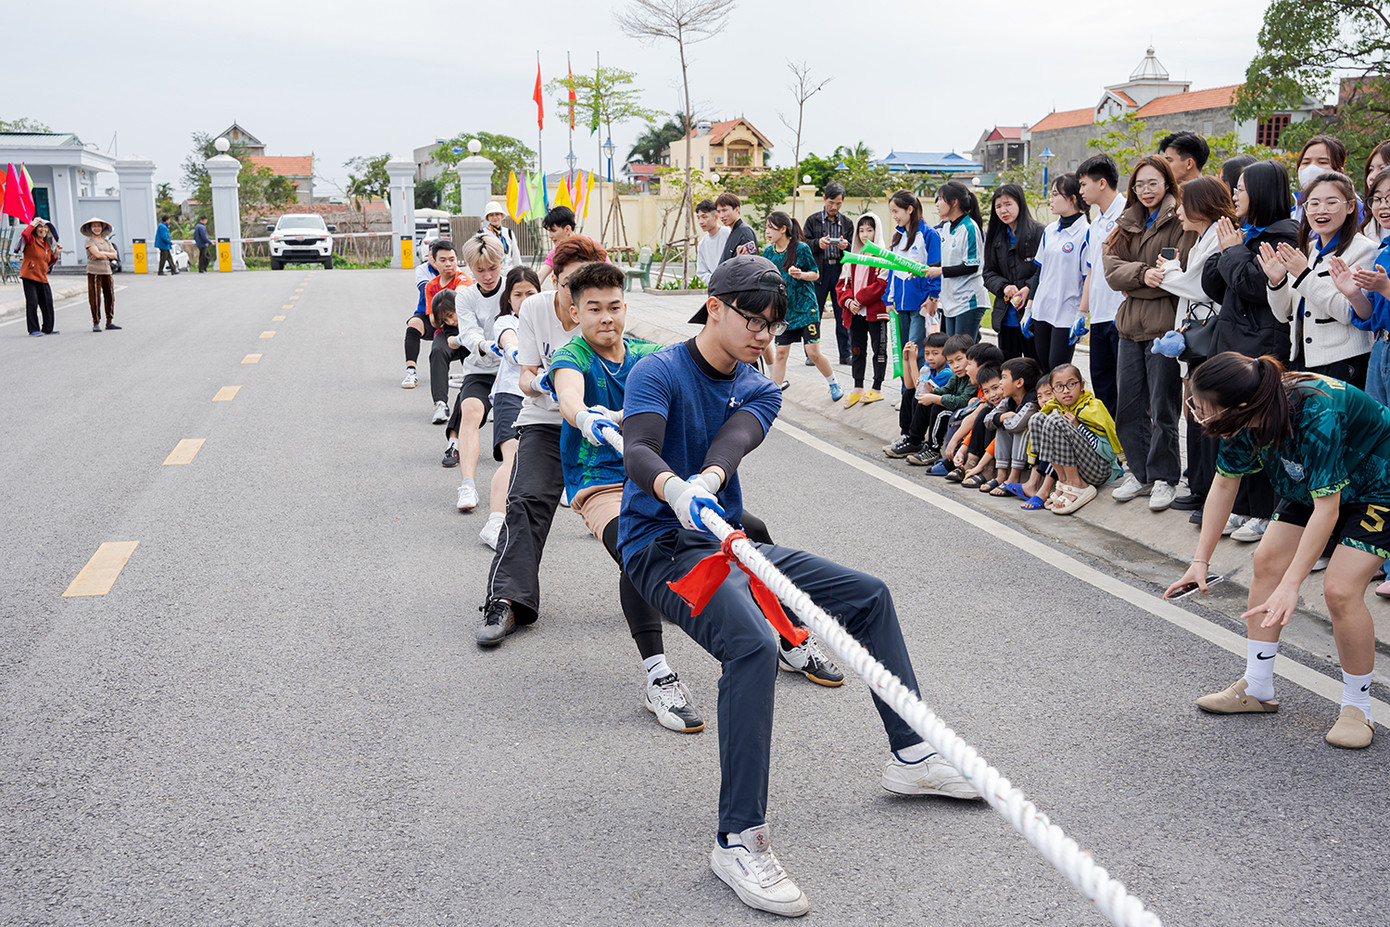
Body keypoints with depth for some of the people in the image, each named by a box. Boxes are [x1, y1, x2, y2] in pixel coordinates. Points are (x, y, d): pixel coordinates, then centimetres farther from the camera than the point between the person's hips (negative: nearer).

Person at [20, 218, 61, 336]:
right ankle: (33, 329, -2)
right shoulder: (31, 239, -3)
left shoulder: (48, 243, 16)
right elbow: (24, 235, -29)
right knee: (32, 303, -8)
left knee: (48, 303, 7)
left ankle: (48, 328, 18)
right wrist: (33, 224, -16)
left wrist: (56, 254, 6)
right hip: (29, 276, -7)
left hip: (42, 278, 7)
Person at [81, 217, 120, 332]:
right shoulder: (89, 241, -1)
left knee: (110, 296, 5)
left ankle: (109, 322, 13)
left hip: (106, 271, 6)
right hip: (94, 272, -6)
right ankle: (96, 323, -1)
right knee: (95, 298, -6)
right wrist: (108, 254, -1)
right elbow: (97, 254, -15)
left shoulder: (106, 241, 18)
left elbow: (114, 255, 6)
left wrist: (103, 253, -7)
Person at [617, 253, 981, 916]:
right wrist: (675, 489, -50)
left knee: (869, 596, 10)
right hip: (663, 546, -8)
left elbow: (732, 442, -13)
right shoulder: (659, 372, -8)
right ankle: (738, 841, -29)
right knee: (753, 645, -34)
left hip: (727, 541, 8)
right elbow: (638, 451, -26)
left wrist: (707, 480, -36)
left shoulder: (759, 391, 11)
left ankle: (909, 757, 21)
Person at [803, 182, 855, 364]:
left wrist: (846, 246, -12)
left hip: (840, 270, 1)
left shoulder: (846, 222, 12)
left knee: (843, 315, 3)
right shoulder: (813, 220, 7)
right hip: (818, 270, -1)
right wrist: (817, 244, -17)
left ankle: (846, 354, 9)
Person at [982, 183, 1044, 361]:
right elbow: (989, 273, 11)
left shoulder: (1038, 231, -5)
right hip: (1006, 315, 5)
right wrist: (1004, 287, -8)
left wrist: (1028, 288, -23)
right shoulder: (995, 237, 14)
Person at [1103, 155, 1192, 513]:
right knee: (1129, 406, 11)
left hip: (1164, 324, -6)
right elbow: (1113, 272, 1)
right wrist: (1143, 273, -17)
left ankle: (1163, 477, 11)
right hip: (1131, 324, 7)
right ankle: (1140, 474, 23)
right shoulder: (1127, 225, 15)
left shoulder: (1180, 220, -5)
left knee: (1163, 408, 0)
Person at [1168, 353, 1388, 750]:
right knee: (1267, 560, 1)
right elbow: (1225, 484, -5)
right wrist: (1201, 560, -5)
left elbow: (1326, 510, -37)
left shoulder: (1317, 417, -40)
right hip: (1310, 483, 8)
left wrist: (1290, 585, -36)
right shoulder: (1247, 415, -18)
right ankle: (1257, 689, 14)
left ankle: (1357, 708, 1)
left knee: (1340, 589, -19)